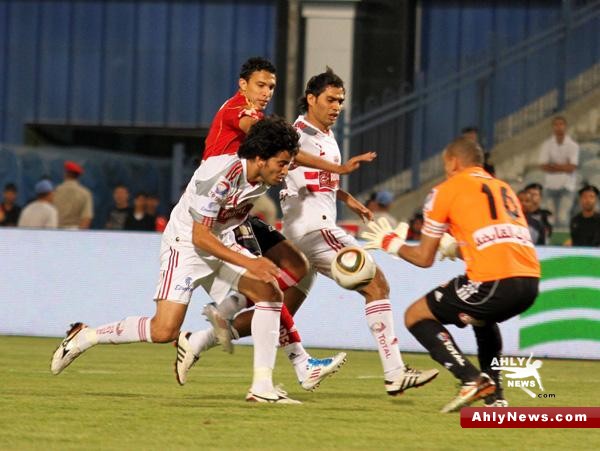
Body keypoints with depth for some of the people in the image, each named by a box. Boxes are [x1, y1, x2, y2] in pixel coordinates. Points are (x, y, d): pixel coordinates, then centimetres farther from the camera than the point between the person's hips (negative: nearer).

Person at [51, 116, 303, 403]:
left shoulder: (262, 178, -5)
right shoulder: (219, 174, -29)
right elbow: (199, 236, -26)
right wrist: (248, 263, -31)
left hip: (223, 244, 8)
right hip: (186, 244, -8)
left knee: (271, 294, -12)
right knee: (164, 331, -18)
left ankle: (262, 387, -11)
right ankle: (84, 337, 3)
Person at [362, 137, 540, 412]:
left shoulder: (447, 190, 10)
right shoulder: (503, 189, 29)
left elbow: (424, 258, 12)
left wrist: (392, 244, 32)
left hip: (494, 282, -7)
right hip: (530, 281, 7)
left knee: (416, 315, 10)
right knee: (483, 317, 39)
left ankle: (472, 379, -8)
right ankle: (494, 395, 24)